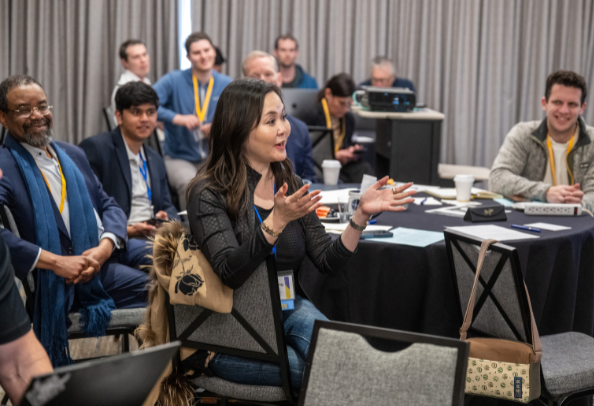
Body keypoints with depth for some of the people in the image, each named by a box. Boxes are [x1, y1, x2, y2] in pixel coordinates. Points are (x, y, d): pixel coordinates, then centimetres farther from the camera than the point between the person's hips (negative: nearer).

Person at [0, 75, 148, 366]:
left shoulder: (73, 155, 21)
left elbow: (108, 205, 19)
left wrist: (105, 247, -4)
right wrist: (54, 262, -20)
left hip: (97, 268, 6)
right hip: (48, 285, -6)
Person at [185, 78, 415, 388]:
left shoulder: (291, 186, 8)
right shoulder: (208, 193, -10)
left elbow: (329, 262, 6)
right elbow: (230, 273, -23)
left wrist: (361, 214, -8)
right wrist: (276, 221, -34)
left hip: (290, 310, 5)